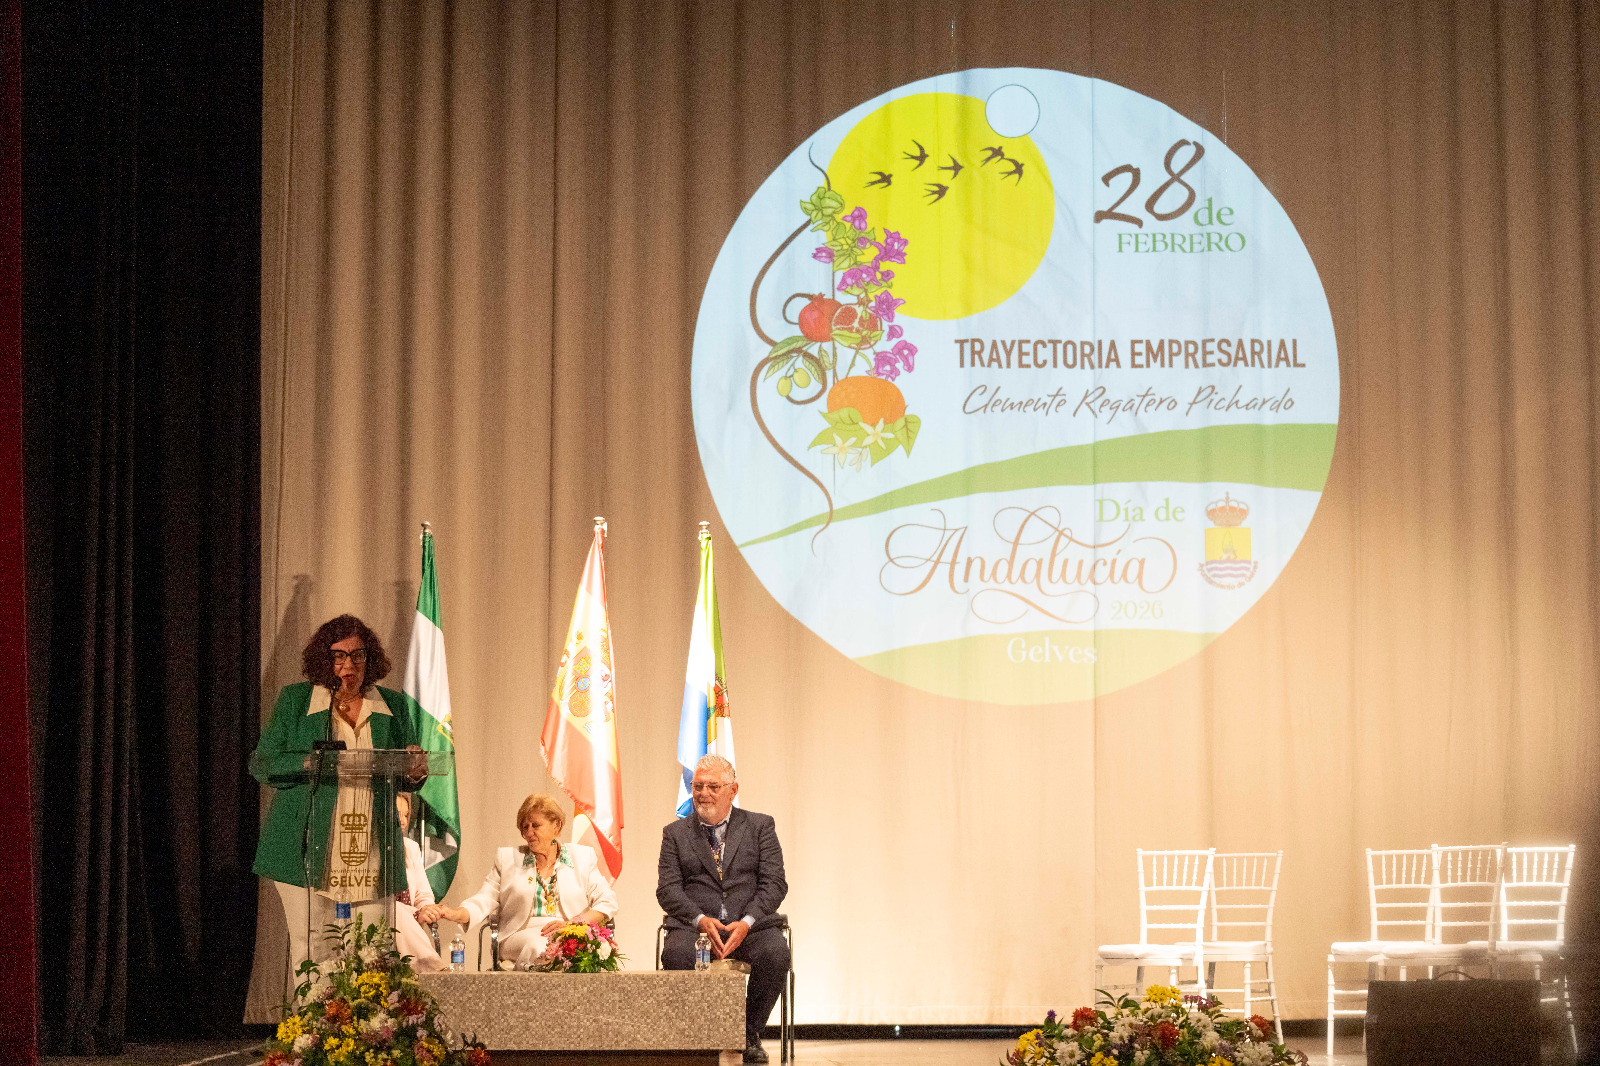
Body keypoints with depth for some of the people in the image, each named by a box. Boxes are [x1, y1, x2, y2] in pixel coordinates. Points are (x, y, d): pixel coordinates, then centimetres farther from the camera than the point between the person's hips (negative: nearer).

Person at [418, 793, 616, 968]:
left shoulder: (582, 857, 17)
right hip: (522, 935, 0)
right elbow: (483, 903, 9)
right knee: (538, 949, -38)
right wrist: (452, 913, -12)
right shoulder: (507, 859, 19)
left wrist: (571, 923, -8)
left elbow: (607, 903, 10)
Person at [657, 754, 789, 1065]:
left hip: (751, 925, 0)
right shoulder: (675, 833, 14)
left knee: (776, 952, -32)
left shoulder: (760, 826, 12)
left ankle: (750, 1036, -13)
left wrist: (746, 923, -15)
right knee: (676, 954, -34)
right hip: (693, 925, 0)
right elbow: (667, 889, 3)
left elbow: (774, 883, 2)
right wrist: (701, 920, -16)